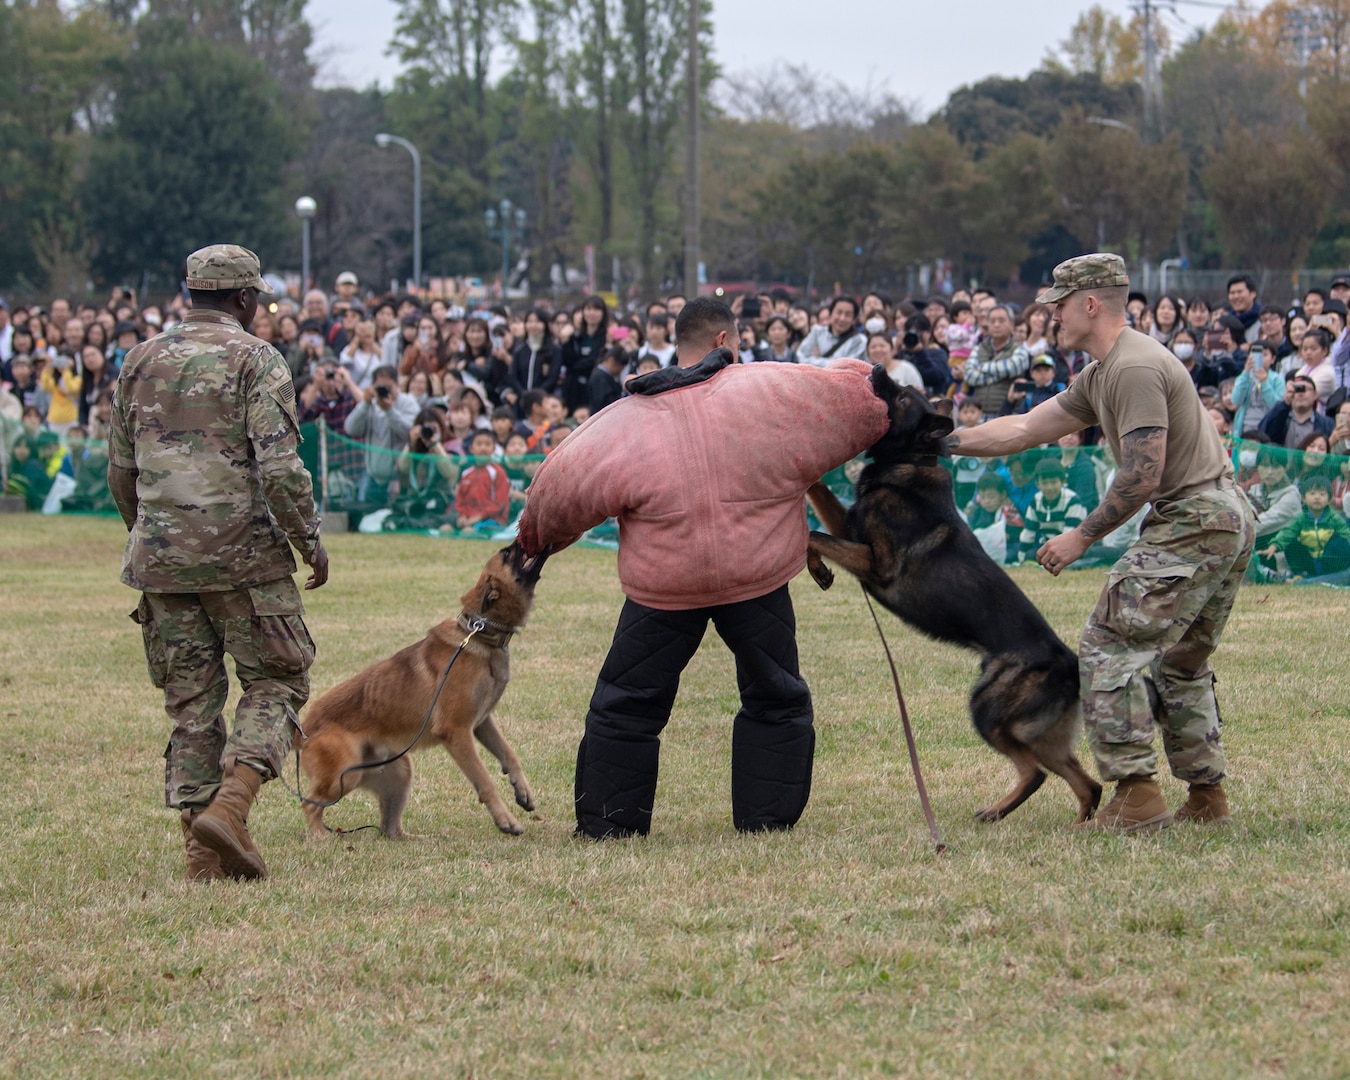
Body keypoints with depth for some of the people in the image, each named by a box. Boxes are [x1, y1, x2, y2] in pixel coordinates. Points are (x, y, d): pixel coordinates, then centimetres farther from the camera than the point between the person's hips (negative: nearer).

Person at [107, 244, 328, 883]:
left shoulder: (142, 362, 11)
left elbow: (120, 469, 17)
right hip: (243, 555, -5)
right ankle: (230, 804, -15)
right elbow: (279, 465, -15)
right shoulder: (254, 360, -6)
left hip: (161, 561, 5)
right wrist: (310, 541, -3)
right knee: (275, 684, 6)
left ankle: (204, 855, 6)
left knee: (191, 701, 9)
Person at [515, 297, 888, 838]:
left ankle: (607, 827, 12)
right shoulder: (776, 392, -7)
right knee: (776, 699, 18)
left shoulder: (627, 420, -4)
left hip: (664, 585, 0)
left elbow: (563, 488, 2)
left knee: (627, 705, 11)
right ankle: (767, 818, 17)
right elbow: (859, 393, 0)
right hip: (758, 579, 0)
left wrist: (537, 534, 21)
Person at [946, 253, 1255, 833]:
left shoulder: (1135, 369, -15)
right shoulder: (1101, 376, 18)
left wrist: (1082, 536, -11)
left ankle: (1136, 796, -13)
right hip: (1228, 520, 11)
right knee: (1180, 661, 20)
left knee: (1111, 646, -10)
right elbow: (1026, 428, 21)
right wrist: (943, 441, 19)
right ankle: (1207, 796, 22)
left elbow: (1143, 475, -20)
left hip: (1192, 522, -11)